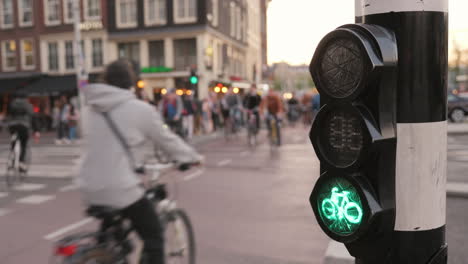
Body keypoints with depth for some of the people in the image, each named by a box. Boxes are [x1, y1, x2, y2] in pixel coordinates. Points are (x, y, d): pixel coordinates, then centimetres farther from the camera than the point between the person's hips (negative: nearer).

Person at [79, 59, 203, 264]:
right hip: (121, 189, -7)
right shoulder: (140, 109, -9)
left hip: (91, 187, 7)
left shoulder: (94, 108, 10)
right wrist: (193, 157, 16)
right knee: (153, 236, 10)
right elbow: (167, 139, 0)